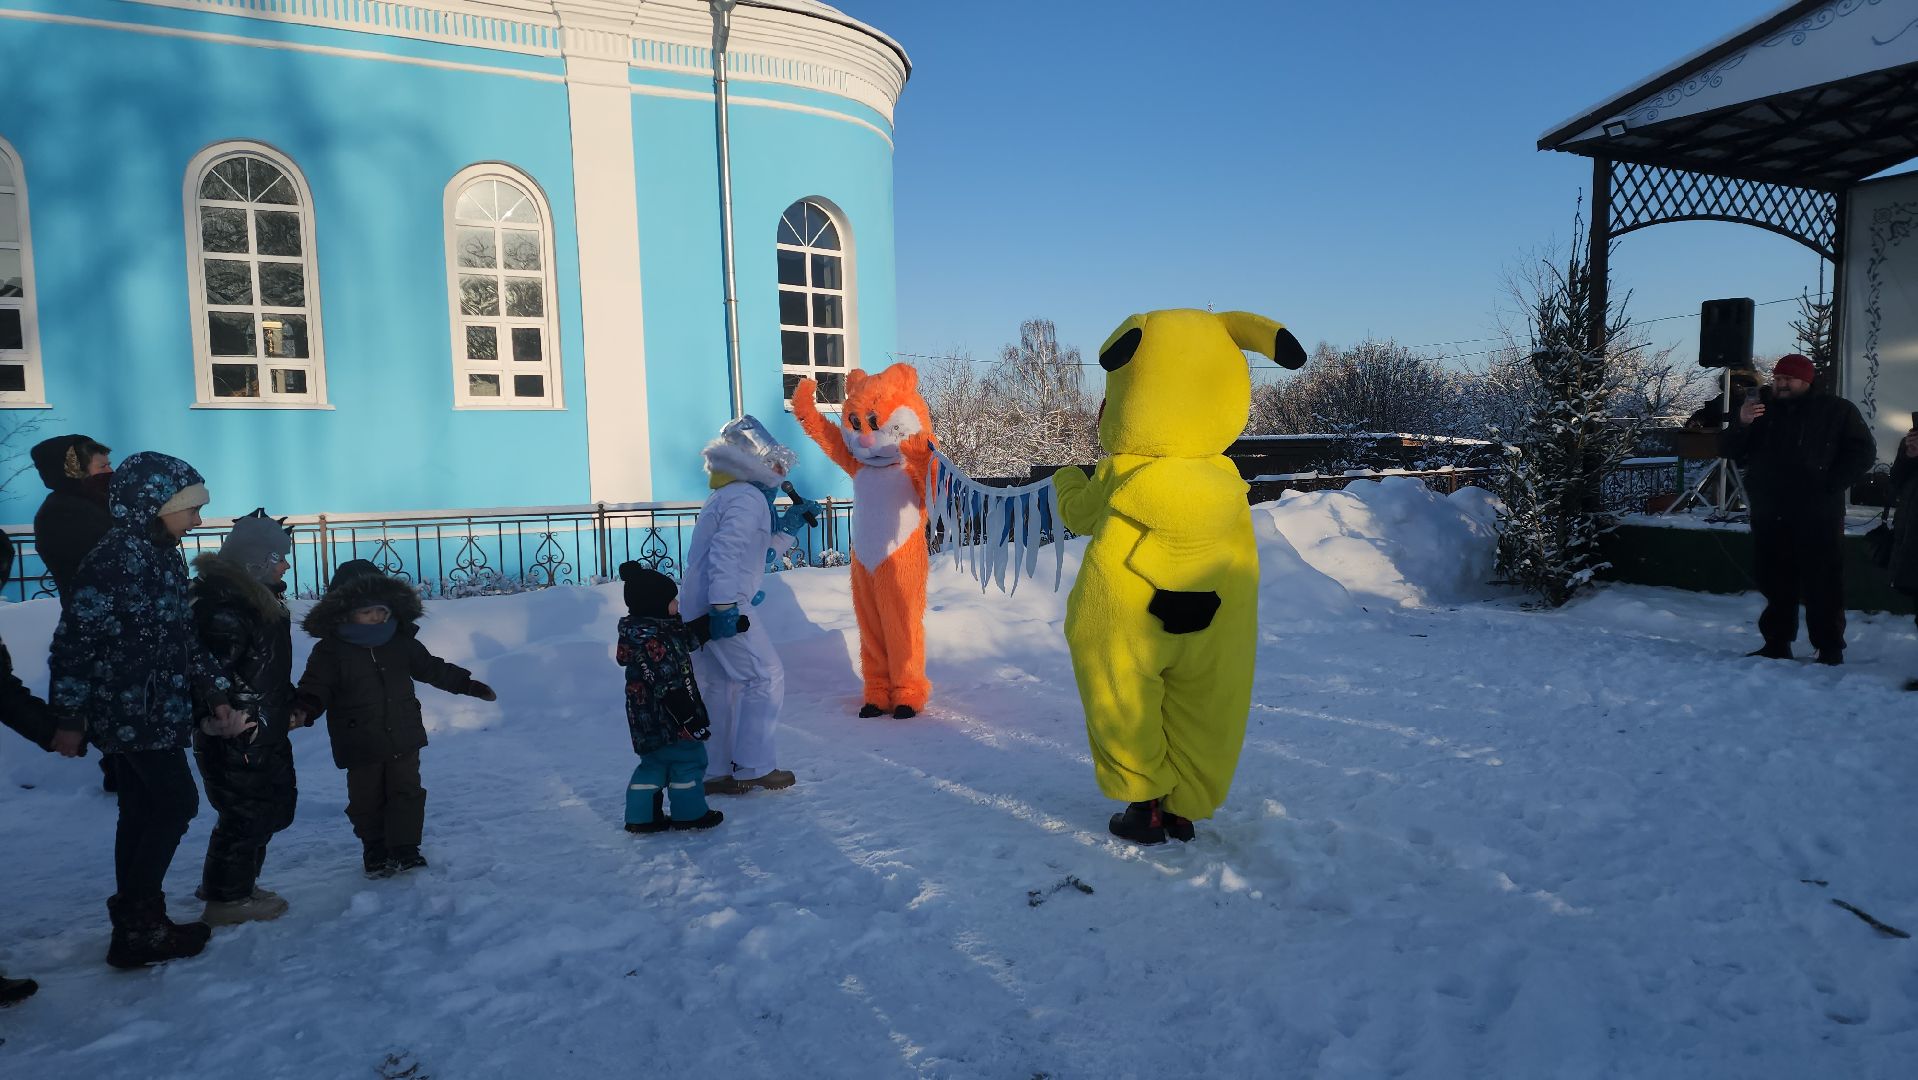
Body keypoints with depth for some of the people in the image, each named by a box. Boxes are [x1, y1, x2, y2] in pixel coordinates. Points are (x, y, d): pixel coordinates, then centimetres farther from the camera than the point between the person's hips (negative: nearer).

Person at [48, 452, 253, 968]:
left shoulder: (163, 555, 11)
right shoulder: (114, 556, -18)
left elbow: (183, 638, 14)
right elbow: (76, 638, -18)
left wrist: (214, 696, 10)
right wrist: (69, 716, -14)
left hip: (153, 711, 9)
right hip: (132, 712, -9)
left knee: (143, 810, 14)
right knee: (177, 803, -4)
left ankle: (137, 924, 25)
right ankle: (137, 926, 6)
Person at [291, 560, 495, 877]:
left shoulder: (402, 641, 2)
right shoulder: (330, 650, -9)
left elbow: (432, 669, 12)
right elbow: (315, 687, -13)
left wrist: (469, 685, 13)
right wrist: (302, 711, -34)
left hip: (403, 738, 3)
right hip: (361, 745, -2)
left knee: (407, 793, 4)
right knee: (367, 801, 10)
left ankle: (405, 850, 14)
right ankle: (376, 852, 28)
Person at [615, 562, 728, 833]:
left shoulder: (662, 628, 6)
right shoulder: (652, 640, -26)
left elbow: (693, 633, 20)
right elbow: (668, 686, -27)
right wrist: (689, 717, -23)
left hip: (647, 719, 10)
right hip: (666, 719, -10)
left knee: (654, 761, 18)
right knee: (688, 758, 5)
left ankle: (641, 816, 24)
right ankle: (689, 813, 16)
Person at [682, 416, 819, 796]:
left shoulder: (725, 496, 22)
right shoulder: (748, 498, -11)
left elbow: (759, 553, 26)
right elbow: (726, 552, -24)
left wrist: (787, 526, 17)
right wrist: (724, 606, -29)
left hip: (699, 608, 10)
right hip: (725, 610, -10)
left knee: (720, 686, 15)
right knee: (766, 678, -2)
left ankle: (715, 772, 20)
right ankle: (754, 767, 0)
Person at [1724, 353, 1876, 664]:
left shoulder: (1837, 410, 4)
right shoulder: (1762, 410, 13)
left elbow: (1862, 453, 1)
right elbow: (1734, 453, 9)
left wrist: (1831, 486, -11)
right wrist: (1743, 425, -10)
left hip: (1817, 518, -4)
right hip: (1769, 517, 4)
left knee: (1822, 586, -3)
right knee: (1775, 584, 9)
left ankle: (1830, 650, 3)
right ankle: (1776, 644, 18)